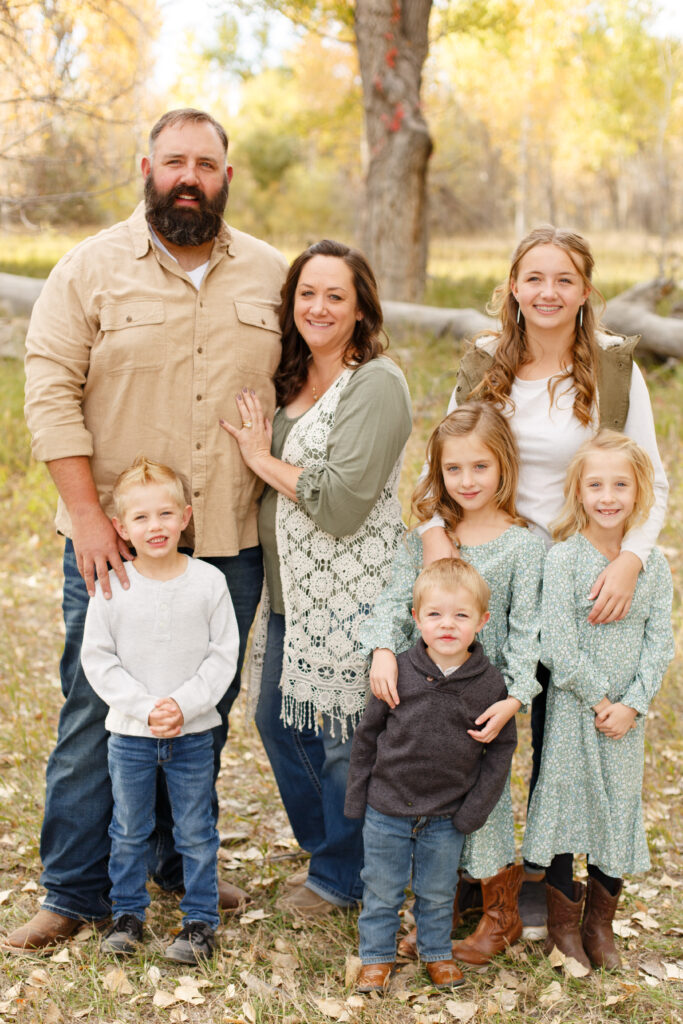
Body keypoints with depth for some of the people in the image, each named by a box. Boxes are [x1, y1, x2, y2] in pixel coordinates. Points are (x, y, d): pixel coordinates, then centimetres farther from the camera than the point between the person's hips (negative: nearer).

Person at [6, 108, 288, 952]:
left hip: (231, 542, 3)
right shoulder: (92, 268, -1)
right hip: (114, 540, -3)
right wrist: (88, 515, -13)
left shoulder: (270, 275, 8)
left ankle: (182, 863, 31)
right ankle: (75, 894, 16)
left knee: (206, 715, 13)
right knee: (95, 716, 2)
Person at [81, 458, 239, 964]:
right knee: (129, 831, 15)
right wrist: (144, 707, -15)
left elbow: (223, 654, -5)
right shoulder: (112, 587, -8)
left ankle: (201, 920, 23)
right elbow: (97, 659, -5)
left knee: (195, 831, 9)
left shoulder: (209, 581, -8)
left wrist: (184, 704, -16)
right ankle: (128, 912, 33)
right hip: (130, 732, 1)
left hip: (194, 732, -1)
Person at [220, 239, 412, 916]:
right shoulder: (291, 380, 11)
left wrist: (263, 459, -13)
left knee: (344, 734, 2)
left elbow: (342, 503, -22)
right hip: (291, 587, 9)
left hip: (351, 591, -9)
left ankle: (340, 876, 22)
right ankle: (327, 845, 38)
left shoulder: (376, 385, -15)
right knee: (277, 718, 18)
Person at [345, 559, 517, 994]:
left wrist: (473, 811, -5)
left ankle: (438, 953, 40)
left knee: (438, 893, 18)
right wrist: (356, 797, 2)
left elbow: (501, 749, -1)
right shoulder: (399, 672, -10)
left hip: (447, 817, 0)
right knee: (382, 890, 13)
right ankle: (377, 957, 32)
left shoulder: (490, 684, -10)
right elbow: (368, 734, 0)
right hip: (387, 810, 0)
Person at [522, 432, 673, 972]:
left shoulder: (655, 563, 0)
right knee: (566, 805, 6)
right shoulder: (564, 559, -12)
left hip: (627, 714, 3)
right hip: (572, 709, -3)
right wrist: (599, 699, -13)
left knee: (619, 808, 11)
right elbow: (558, 646, -15)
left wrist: (632, 705, -11)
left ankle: (600, 924, 29)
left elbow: (660, 642, -1)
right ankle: (563, 924, 24)